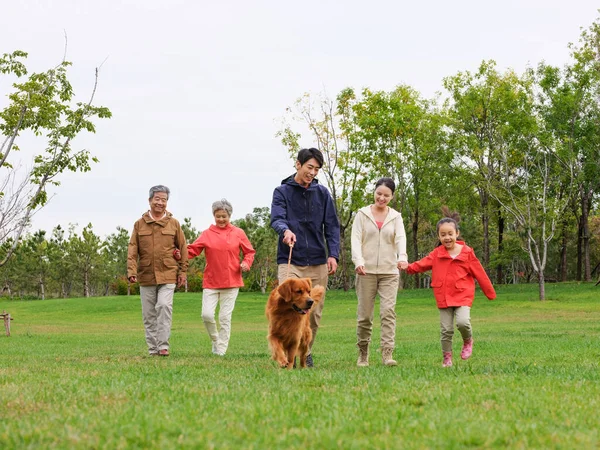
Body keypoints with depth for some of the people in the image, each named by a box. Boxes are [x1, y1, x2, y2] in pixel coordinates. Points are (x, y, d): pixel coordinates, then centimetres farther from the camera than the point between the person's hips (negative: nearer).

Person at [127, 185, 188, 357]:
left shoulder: (173, 223, 5)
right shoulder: (139, 224, 5)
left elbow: (182, 249, 8)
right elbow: (132, 250, 1)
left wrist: (182, 272, 4)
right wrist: (131, 271, -10)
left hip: (167, 275, -2)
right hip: (146, 276, 2)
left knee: (164, 306, -19)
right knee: (148, 314, 5)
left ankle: (163, 345, -14)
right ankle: (153, 349, 14)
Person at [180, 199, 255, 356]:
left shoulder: (238, 233, 5)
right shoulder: (207, 234, 4)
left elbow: (249, 252, 11)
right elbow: (192, 250, -1)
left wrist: (246, 263, -9)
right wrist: (180, 254, -20)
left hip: (231, 282, 0)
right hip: (211, 282, 1)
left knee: (225, 317, 1)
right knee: (207, 314, -9)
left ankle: (220, 350, 8)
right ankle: (215, 340, 18)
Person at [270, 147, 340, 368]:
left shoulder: (322, 193, 9)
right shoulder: (282, 192, 1)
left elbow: (332, 226, 8)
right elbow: (276, 219, -13)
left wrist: (333, 254, -6)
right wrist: (286, 230, -37)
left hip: (317, 263, 3)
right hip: (290, 261, -3)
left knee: (314, 313, 7)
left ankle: (306, 353, 23)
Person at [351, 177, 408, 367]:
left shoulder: (395, 217, 9)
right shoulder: (362, 214, 5)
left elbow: (401, 238, -6)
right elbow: (356, 239, -3)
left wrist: (402, 257, -27)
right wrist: (358, 261, -21)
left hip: (389, 272, 1)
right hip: (366, 271, -1)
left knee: (388, 311, -12)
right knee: (364, 314, 2)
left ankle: (387, 353, -16)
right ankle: (363, 354, 16)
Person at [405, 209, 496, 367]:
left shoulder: (467, 253, -2)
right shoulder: (437, 254, 5)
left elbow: (479, 274, 3)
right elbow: (423, 264, -3)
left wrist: (490, 293, 7)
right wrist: (409, 267, -23)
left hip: (462, 295, -3)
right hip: (443, 297, 3)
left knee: (463, 322, -24)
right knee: (446, 330, 3)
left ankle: (468, 341, 8)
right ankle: (447, 359, 16)